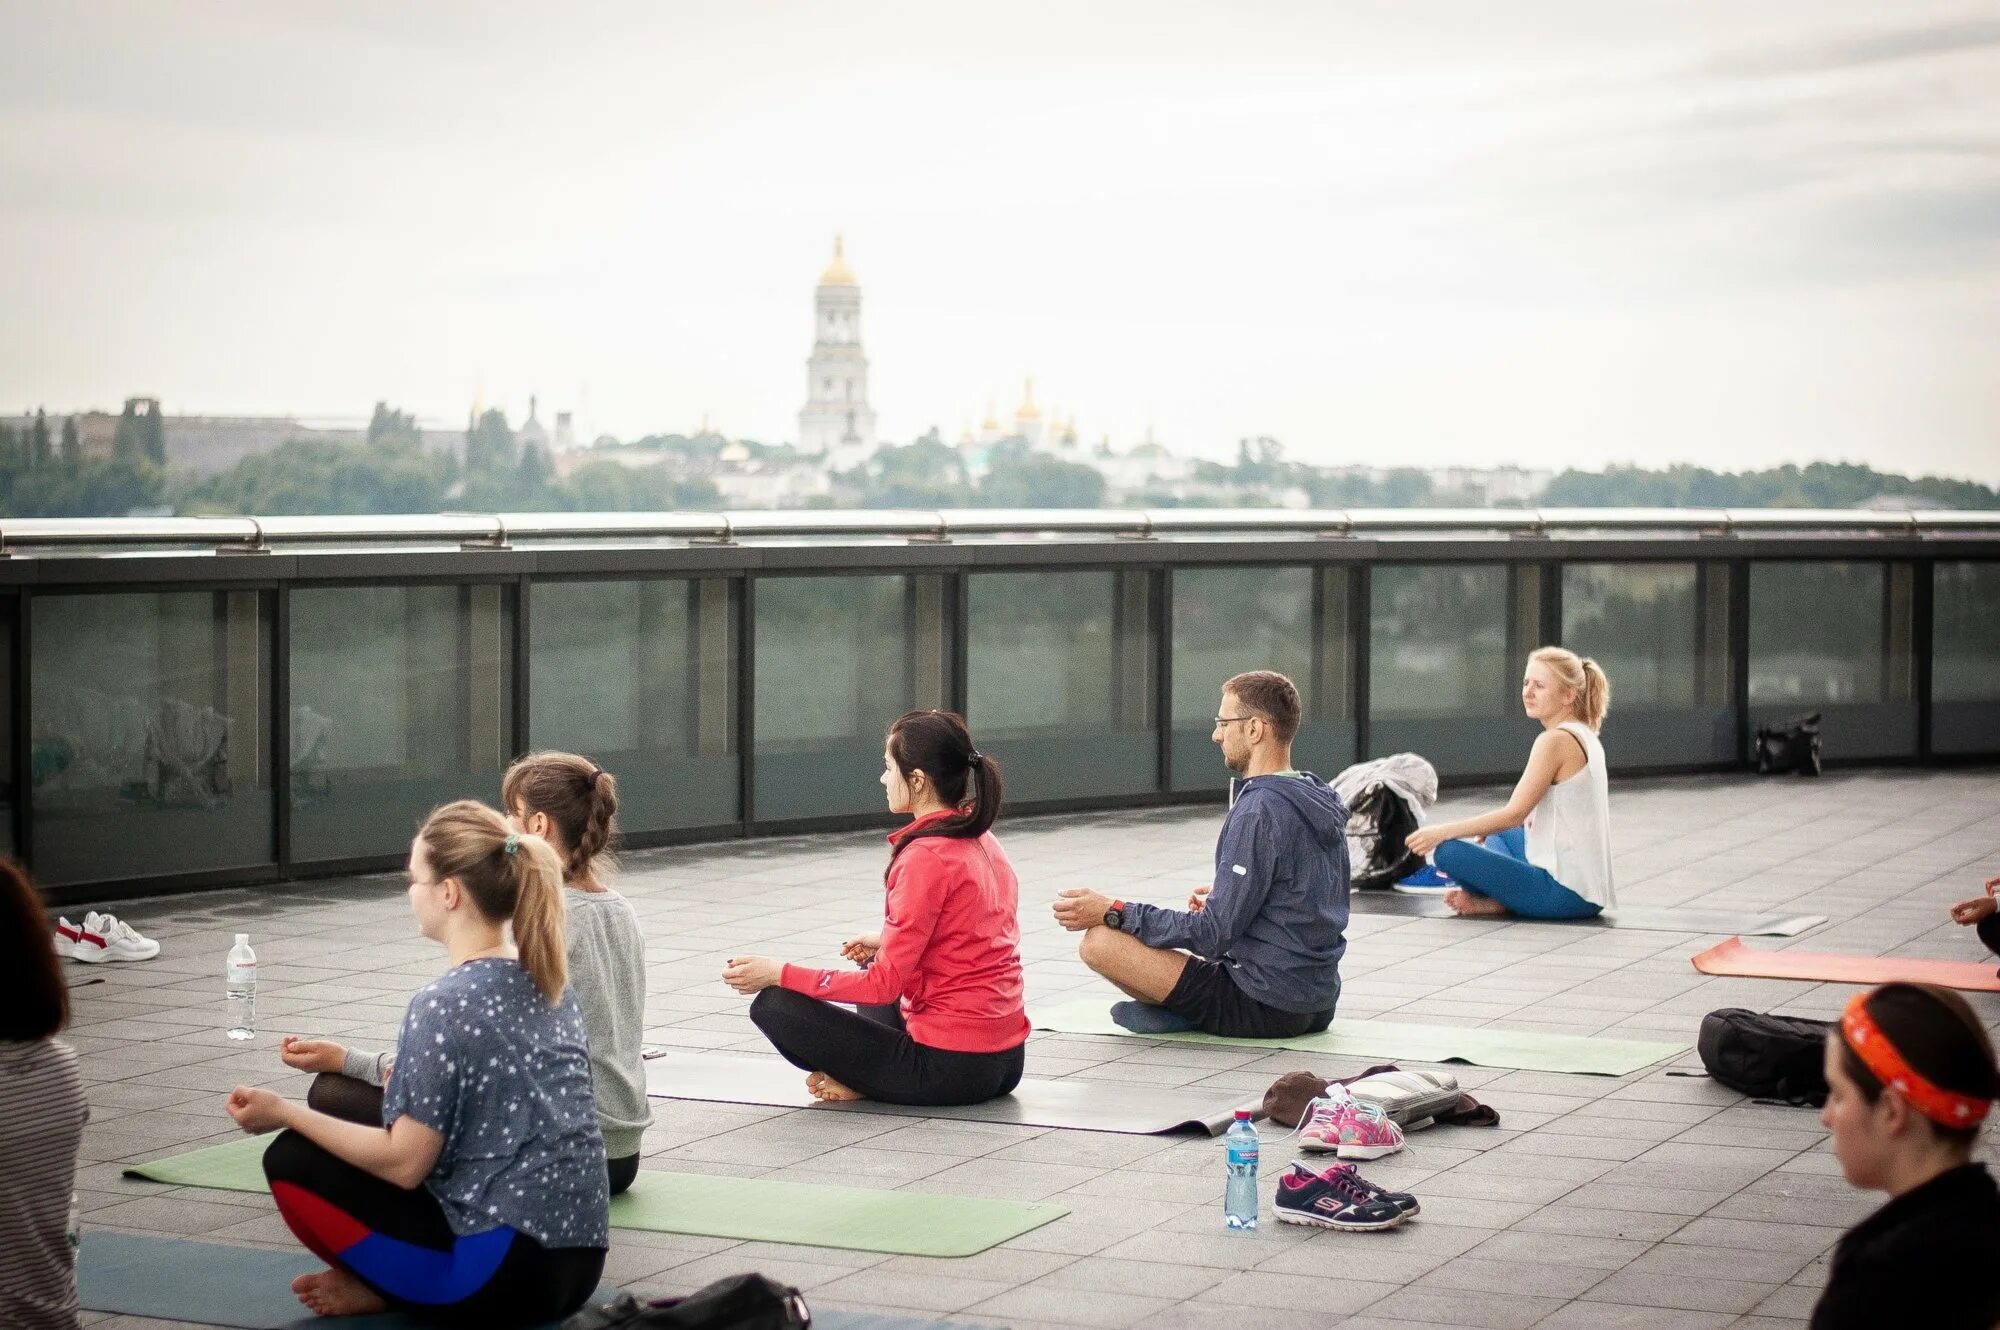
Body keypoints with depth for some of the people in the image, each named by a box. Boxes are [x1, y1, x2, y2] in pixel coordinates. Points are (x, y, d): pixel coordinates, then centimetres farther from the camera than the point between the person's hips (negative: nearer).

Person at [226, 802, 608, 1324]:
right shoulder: (551, 985, 9)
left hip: (506, 1271, -8)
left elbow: (405, 1163, -14)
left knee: (292, 1162, 1)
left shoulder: (443, 1005, -16)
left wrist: (285, 1113, -5)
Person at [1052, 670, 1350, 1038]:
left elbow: (1213, 934, -20)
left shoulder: (1259, 811, -20)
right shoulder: (1320, 798, 8)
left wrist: (1112, 912, -15)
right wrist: (1226, 901, 29)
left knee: (1099, 940, -16)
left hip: (1266, 1007, -10)